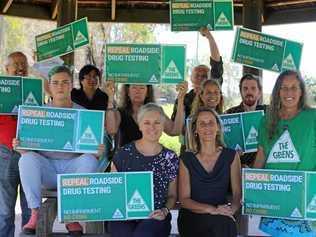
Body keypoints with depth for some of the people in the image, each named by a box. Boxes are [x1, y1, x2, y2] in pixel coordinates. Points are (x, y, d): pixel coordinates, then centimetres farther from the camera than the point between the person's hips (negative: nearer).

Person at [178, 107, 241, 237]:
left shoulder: (231, 156, 6)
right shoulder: (186, 159, 2)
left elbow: (238, 193, 4)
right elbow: (184, 199, -1)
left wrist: (231, 209, -19)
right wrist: (212, 209, -17)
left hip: (223, 217, 2)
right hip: (192, 216, -1)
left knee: (227, 226, -33)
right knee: (217, 223, -33)